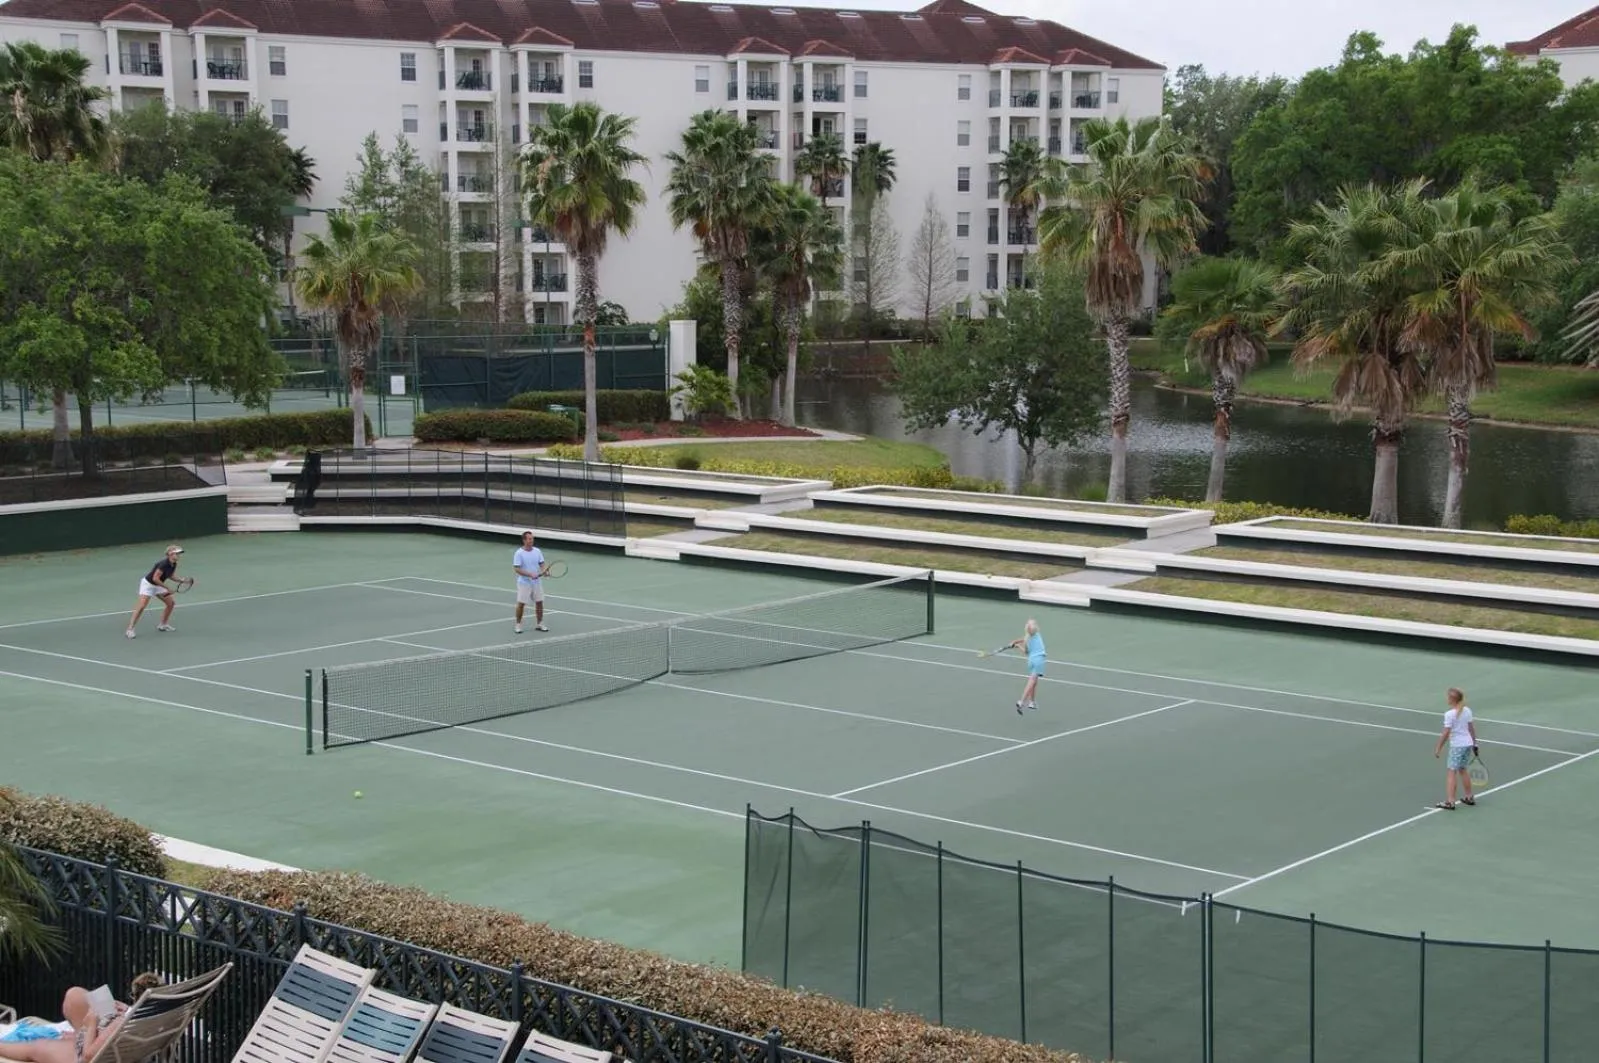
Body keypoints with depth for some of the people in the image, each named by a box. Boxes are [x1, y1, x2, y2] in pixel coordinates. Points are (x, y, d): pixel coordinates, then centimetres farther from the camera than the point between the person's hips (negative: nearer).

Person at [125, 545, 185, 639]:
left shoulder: (174, 564, -6)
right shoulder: (164, 564, -31)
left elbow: (170, 576, 11)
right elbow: (155, 578, -30)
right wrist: (167, 588, -24)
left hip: (158, 585, 9)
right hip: (148, 584, -9)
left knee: (171, 602, 7)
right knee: (141, 606, -17)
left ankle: (163, 625, 22)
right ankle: (130, 629, -13)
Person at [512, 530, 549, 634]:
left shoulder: (537, 551, 3)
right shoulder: (519, 553, -12)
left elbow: (542, 564, 6)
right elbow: (517, 569, -16)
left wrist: (544, 570, -17)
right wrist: (530, 574, -26)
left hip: (537, 582, 5)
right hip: (524, 583, -5)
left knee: (539, 602, 7)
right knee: (521, 604, -1)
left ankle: (539, 624, 20)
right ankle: (518, 625, 12)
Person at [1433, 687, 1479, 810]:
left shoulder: (1449, 714, -16)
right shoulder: (1467, 710, 3)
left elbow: (1446, 734, -16)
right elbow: (1472, 728, 10)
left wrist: (1438, 748, -10)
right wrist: (1474, 743, 20)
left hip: (1457, 745, -7)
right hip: (1468, 743, 7)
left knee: (1452, 772, -5)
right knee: (1462, 770, 22)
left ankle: (1450, 802, -10)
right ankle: (1469, 797, 31)